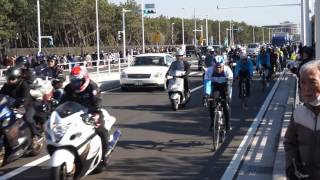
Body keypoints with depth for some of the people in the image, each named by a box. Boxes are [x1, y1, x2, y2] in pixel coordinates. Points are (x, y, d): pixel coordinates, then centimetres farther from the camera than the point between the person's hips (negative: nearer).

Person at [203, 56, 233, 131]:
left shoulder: (227, 70, -31)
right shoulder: (210, 70, -28)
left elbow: (229, 84, -36)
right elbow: (207, 83, -35)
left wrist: (228, 96, -47)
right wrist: (206, 95, -48)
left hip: (224, 86, -1)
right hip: (214, 86, 2)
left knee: (226, 105, -16)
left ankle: (228, 123, 1)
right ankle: (212, 122, 7)